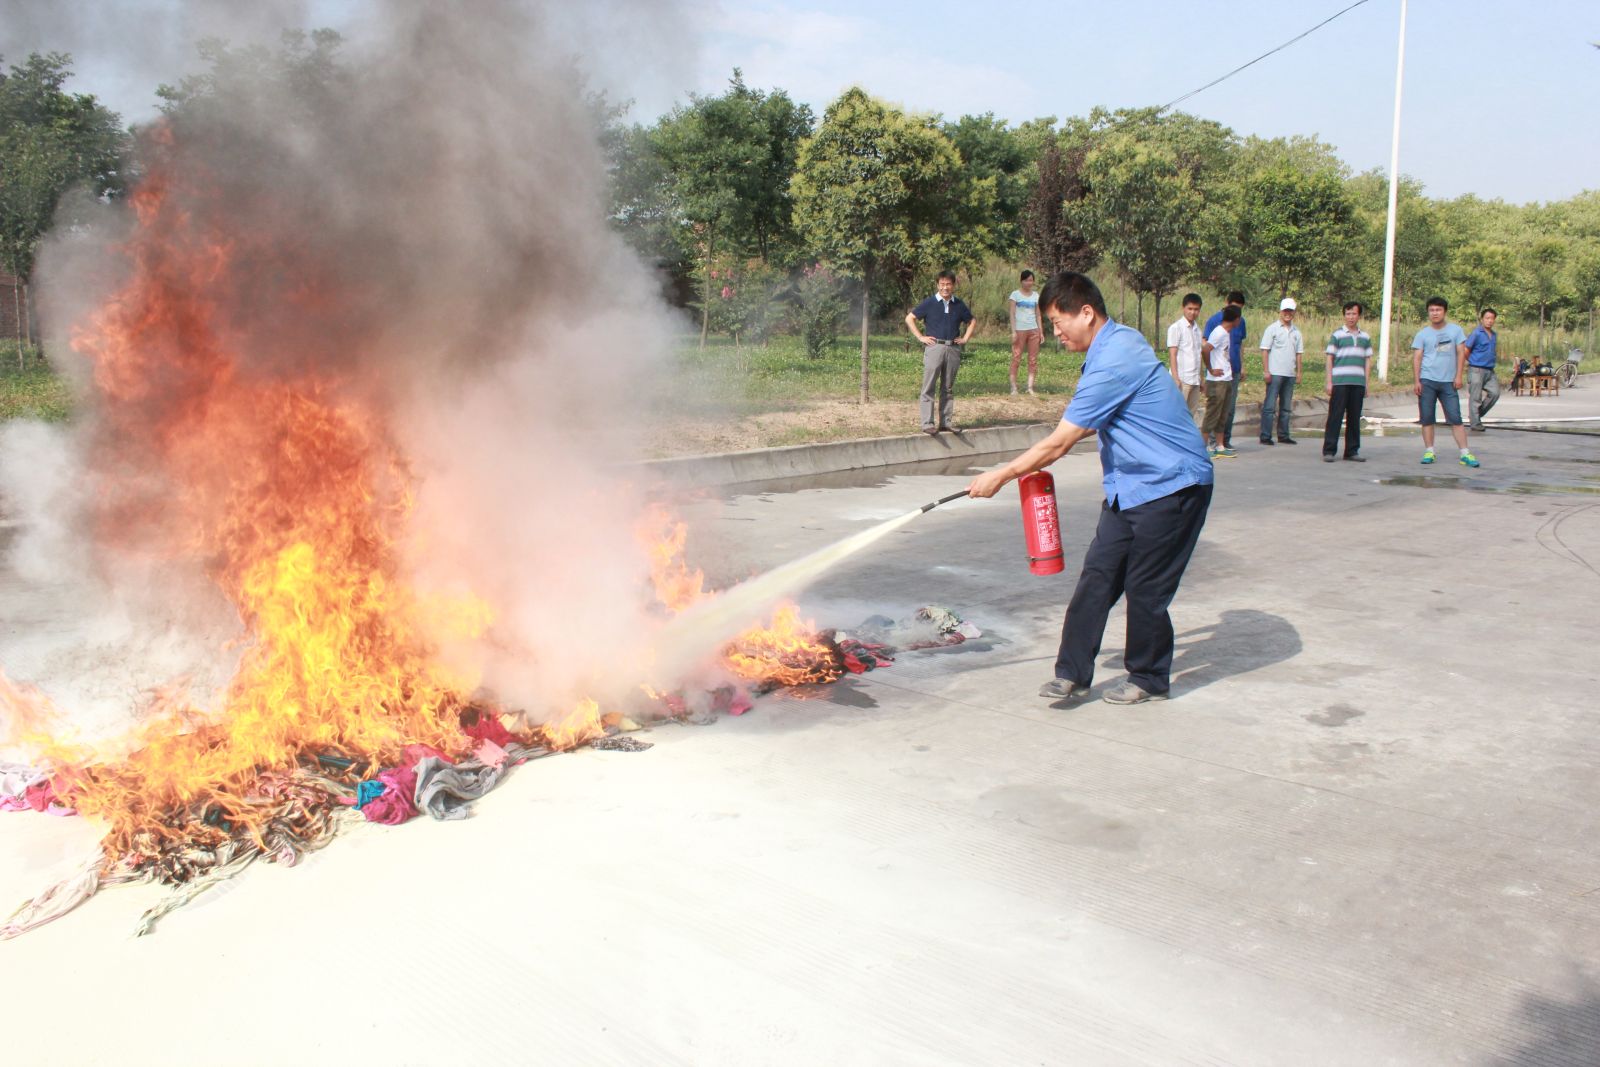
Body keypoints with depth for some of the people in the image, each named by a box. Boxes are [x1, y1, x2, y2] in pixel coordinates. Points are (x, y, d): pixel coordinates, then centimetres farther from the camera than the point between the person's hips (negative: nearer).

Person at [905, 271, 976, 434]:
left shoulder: (959, 305, 10)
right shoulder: (929, 303, -1)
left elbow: (972, 321, 25)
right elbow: (909, 318, 1)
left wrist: (965, 338, 12)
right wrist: (920, 337, -4)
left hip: (953, 349, 4)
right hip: (934, 347, -4)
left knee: (948, 388, 9)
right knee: (929, 387, -4)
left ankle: (945, 421, 16)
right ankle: (927, 423, -3)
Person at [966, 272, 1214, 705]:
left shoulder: (1114, 361, -24)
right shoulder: (1119, 340, 7)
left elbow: (1059, 442, -22)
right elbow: (1090, 424, 21)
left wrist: (1002, 475, -12)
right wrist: (1040, 461, 14)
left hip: (1171, 486, -9)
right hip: (1130, 487, 9)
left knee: (1145, 588, 1)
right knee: (1097, 576, 4)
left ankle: (1149, 679, 20)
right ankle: (1072, 672, 8)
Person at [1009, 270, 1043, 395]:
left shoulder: (1036, 295, 12)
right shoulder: (1016, 294, 0)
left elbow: (1038, 314, 14)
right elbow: (1012, 313, -5)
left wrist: (1041, 332, 7)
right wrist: (1013, 331, -13)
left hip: (1033, 330, 4)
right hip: (1020, 330, -4)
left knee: (1033, 360, 1)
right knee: (1016, 358, -4)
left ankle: (1030, 388, 4)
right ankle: (1013, 387, -3)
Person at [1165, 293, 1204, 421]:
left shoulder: (1197, 329, 16)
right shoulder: (1176, 328, -5)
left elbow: (1197, 356, 18)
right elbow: (1172, 354, -10)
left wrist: (1200, 380, 16)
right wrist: (1175, 378, -17)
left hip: (1194, 380, 7)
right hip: (1182, 379, -7)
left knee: (1191, 415, 8)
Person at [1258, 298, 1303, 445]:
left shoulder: (1296, 331, 12)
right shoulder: (1273, 329, -2)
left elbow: (1298, 353, 16)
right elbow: (1265, 350, -6)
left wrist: (1298, 371, 9)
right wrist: (1265, 371, -12)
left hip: (1290, 374, 6)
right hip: (1275, 373, -6)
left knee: (1286, 407, 10)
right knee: (1269, 406, -6)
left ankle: (1283, 435, 16)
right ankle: (1265, 436, -4)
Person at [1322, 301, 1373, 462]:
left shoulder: (1365, 337, 14)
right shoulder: (1337, 335, 4)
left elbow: (1368, 361, 16)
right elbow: (1330, 359, 2)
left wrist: (1366, 384, 9)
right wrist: (1329, 382, -5)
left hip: (1358, 383, 4)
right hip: (1340, 382, -4)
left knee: (1354, 418, 6)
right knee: (1335, 417, -4)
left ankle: (1352, 451, 12)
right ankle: (1329, 450, -2)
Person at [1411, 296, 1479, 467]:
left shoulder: (1455, 330, 6)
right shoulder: (1423, 334, 4)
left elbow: (1461, 353, 5)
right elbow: (1416, 358, 1)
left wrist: (1458, 376, -3)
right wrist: (1416, 381, -8)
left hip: (1448, 382, 0)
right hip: (1427, 381, 0)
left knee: (1455, 418, -3)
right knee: (1427, 418, 1)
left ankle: (1465, 454, -3)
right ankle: (1429, 452, 9)